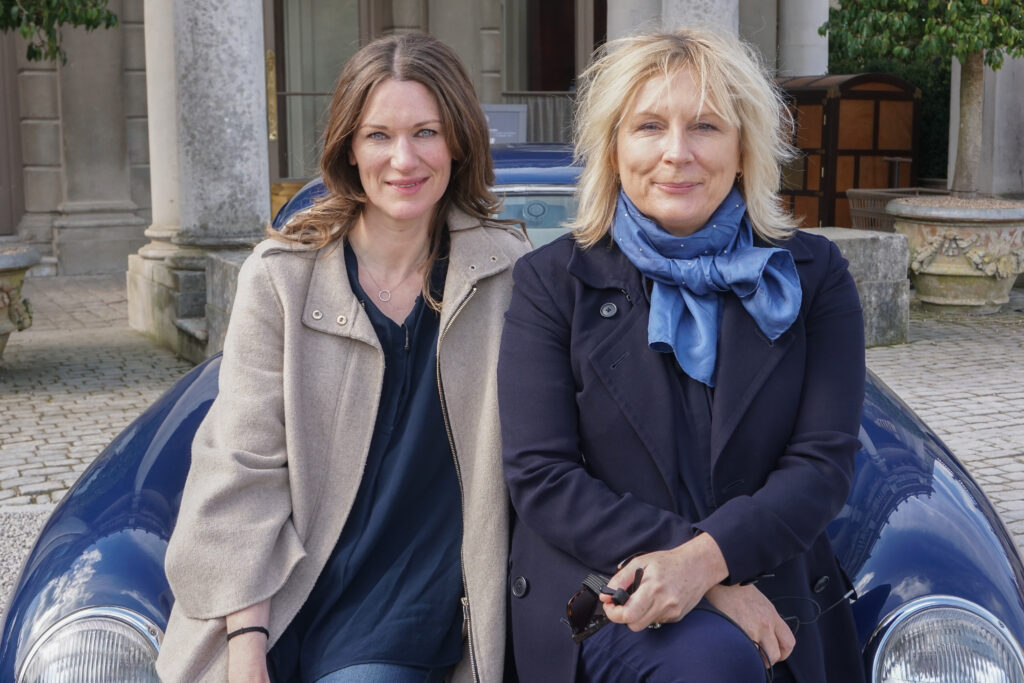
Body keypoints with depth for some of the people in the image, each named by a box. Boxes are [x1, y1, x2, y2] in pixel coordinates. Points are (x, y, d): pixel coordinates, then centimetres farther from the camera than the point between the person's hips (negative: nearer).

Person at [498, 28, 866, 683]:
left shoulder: (813, 276, 6)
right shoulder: (551, 280, 1)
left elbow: (825, 462, -3)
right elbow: (538, 475, -7)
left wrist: (703, 559, -21)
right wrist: (700, 573, -17)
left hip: (772, 609, 2)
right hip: (598, 600, -2)